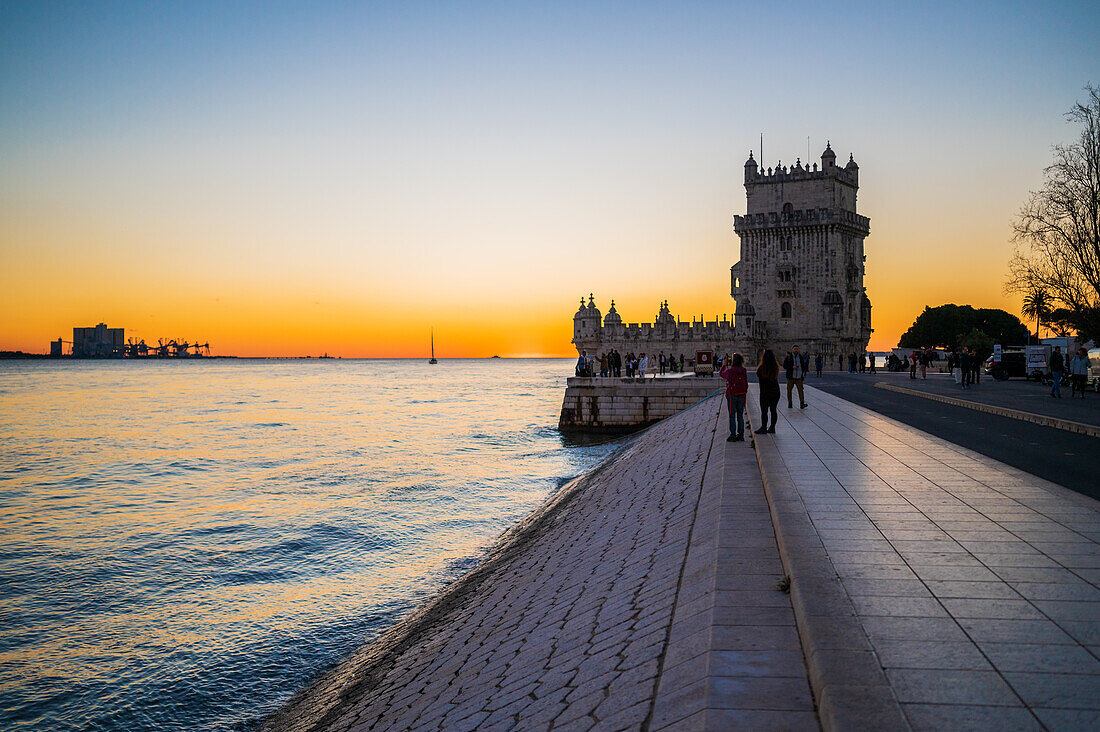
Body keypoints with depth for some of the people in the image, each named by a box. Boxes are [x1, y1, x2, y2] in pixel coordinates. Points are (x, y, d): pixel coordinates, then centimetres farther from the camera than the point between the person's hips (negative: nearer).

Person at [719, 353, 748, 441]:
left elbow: (721, 374, 9)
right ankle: (741, 435, 12)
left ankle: (733, 435, 1)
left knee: (732, 416, 2)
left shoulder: (729, 371, -11)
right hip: (742, 395, 4)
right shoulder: (744, 371, 0)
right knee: (740, 416, 10)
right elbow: (746, 384, 8)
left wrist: (725, 365, 17)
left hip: (732, 395, -4)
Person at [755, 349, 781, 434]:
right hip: (775, 391, 5)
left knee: (764, 411, 2)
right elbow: (776, 377, 8)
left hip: (764, 393, -5)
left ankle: (763, 428, 6)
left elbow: (758, 375, 0)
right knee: (773, 410, 11)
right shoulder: (776, 367, -3)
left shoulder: (762, 368, -16)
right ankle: (772, 427, 18)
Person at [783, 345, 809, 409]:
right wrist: (792, 367, -17)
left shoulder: (800, 357, 8)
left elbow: (803, 366, 17)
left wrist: (803, 374, 12)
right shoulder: (788, 357, -1)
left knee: (800, 390, -10)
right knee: (789, 390, 4)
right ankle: (790, 404, 16)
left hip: (799, 377, 1)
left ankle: (802, 404, -14)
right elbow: (784, 366, -4)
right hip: (790, 377, -1)